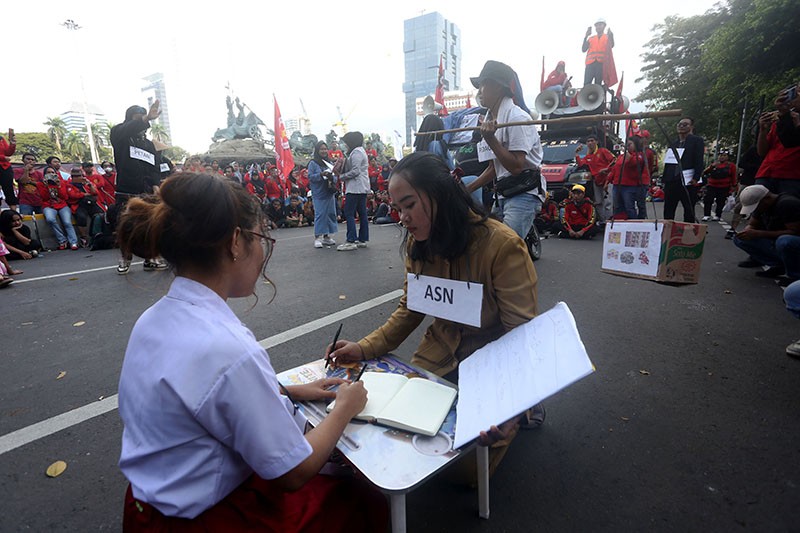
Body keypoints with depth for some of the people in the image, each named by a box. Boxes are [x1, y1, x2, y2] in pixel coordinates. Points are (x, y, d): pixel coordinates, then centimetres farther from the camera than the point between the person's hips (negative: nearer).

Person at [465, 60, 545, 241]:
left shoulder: (516, 117, -13)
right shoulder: (491, 118, 15)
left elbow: (516, 167, -21)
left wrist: (490, 139, -23)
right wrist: (467, 189, 12)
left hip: (524, 194, -9)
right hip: (502, 194, 9)